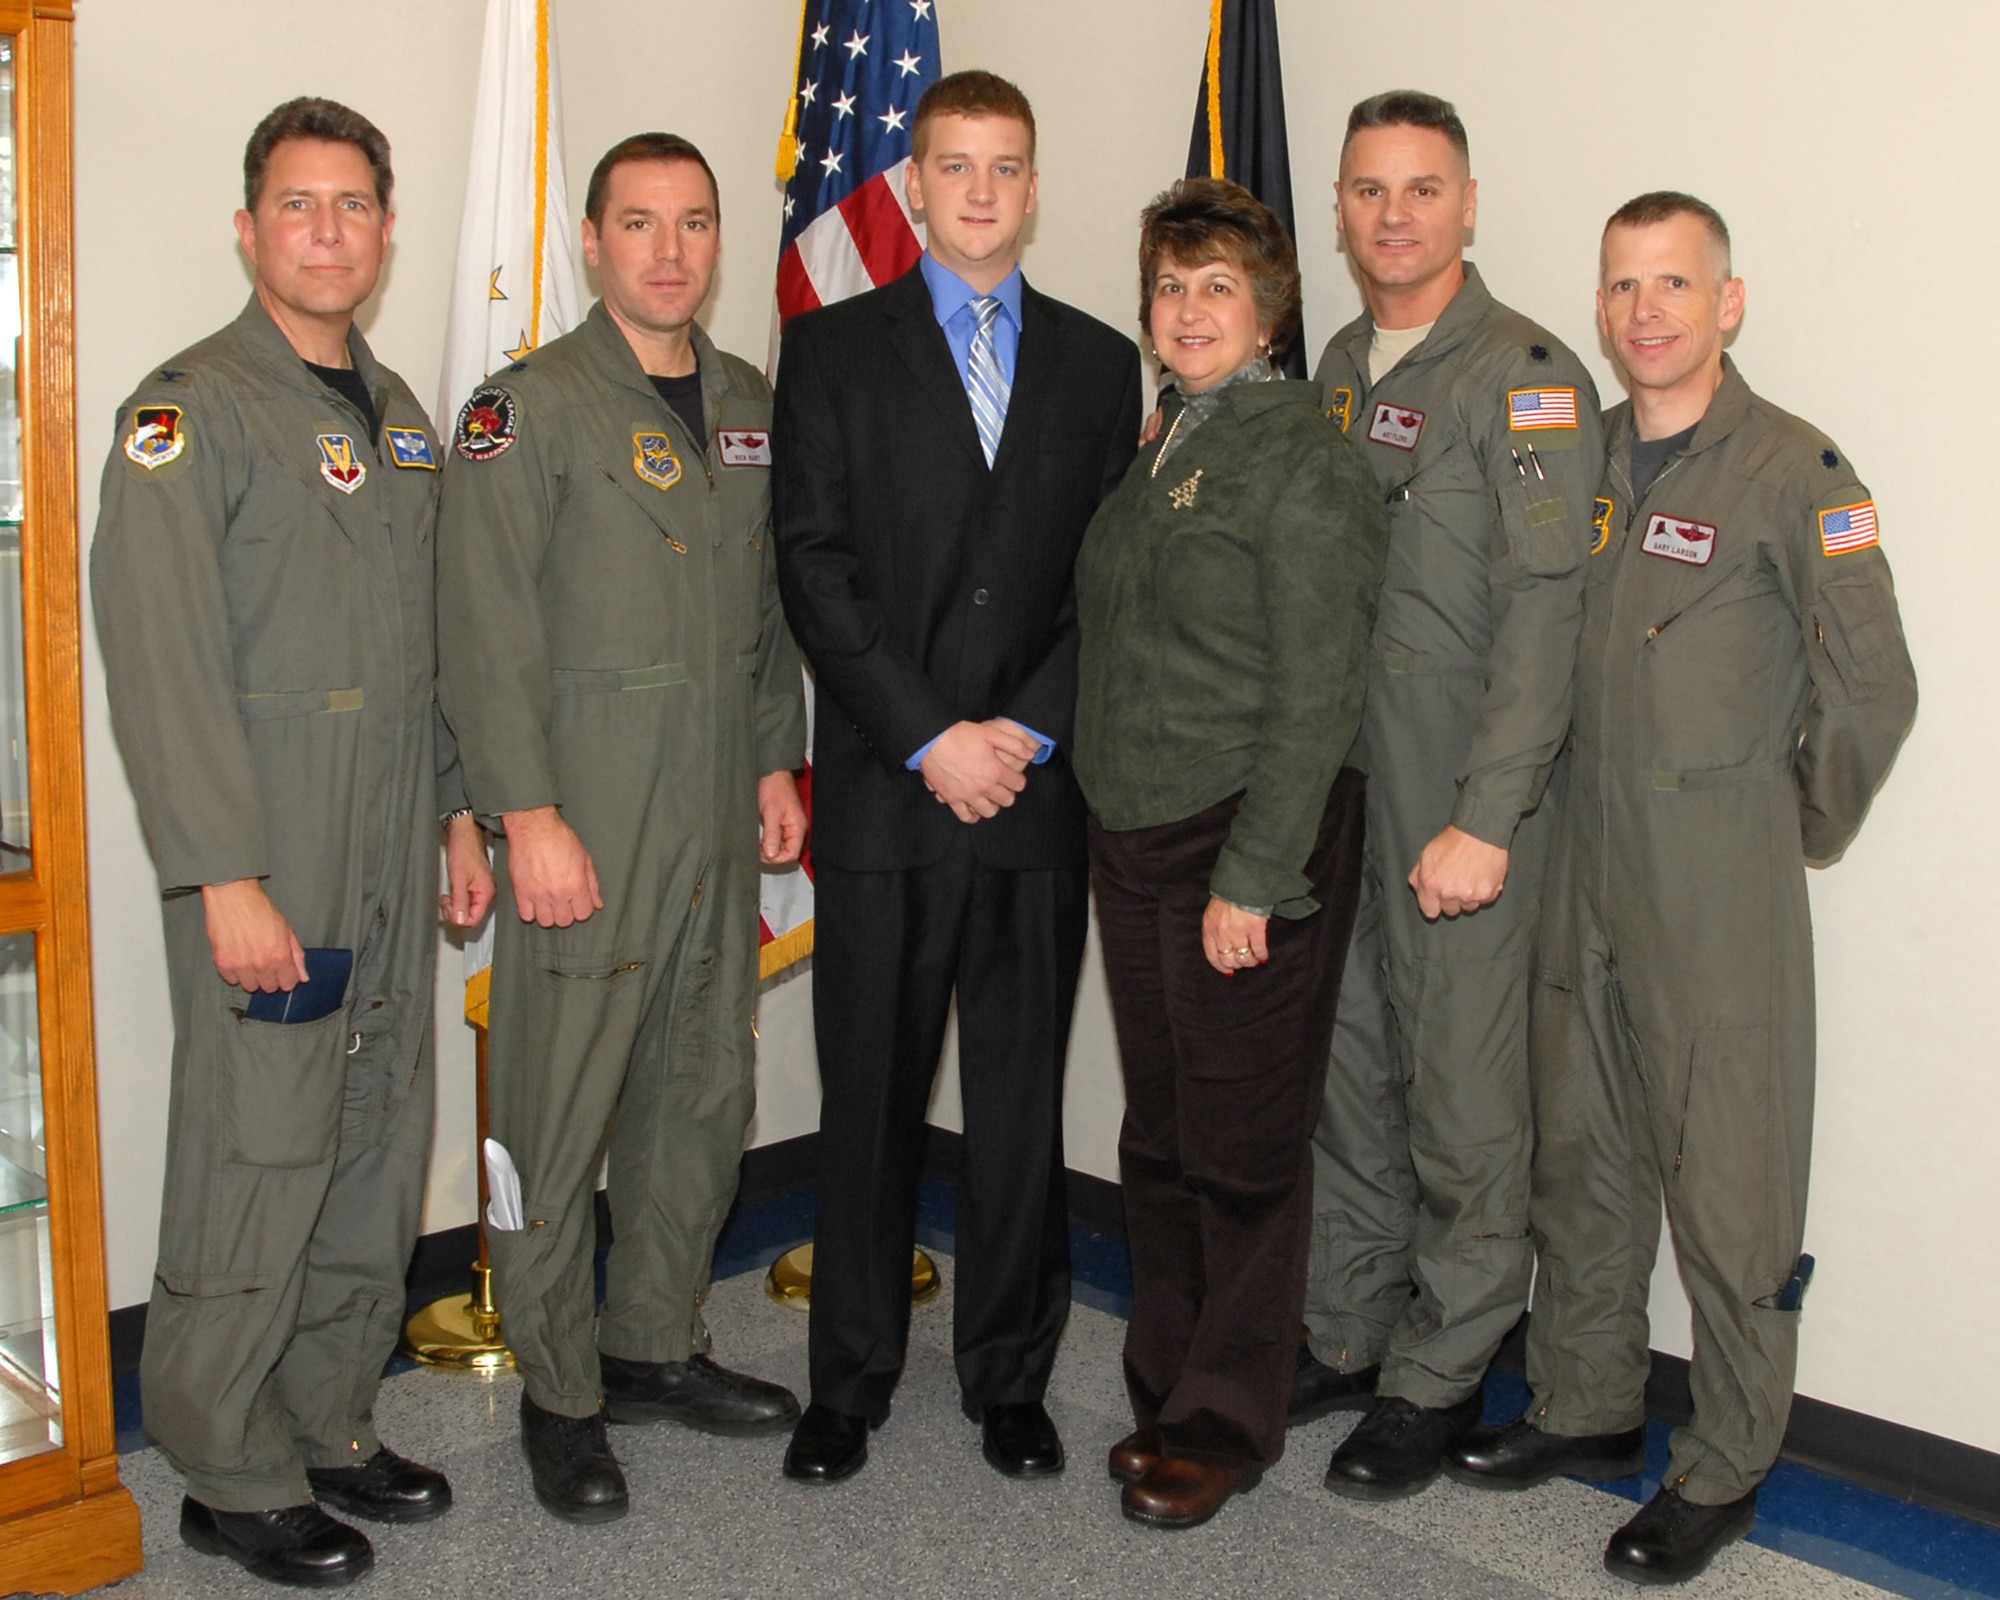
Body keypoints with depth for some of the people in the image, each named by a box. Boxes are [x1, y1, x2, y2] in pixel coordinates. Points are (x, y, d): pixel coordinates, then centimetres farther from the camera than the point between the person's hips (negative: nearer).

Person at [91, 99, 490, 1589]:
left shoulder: (398, 413, 16)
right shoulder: (189, 409, -7)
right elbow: (160, 661, -14)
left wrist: (458, 812, 16)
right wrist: (227, 878, -19)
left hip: (393, 864, 7)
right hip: (264, 869, -7)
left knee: (378, 1153, 12)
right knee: (259, 1170, -1)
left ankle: (333, 1425, 28)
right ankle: (234, 1476, 16)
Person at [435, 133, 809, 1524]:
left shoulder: (751, 406, 14)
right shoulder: (530, 409, -6)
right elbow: (488, 635, -12)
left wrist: (777, 761, 14)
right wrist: (528, 817, -16)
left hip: (720, 824, 6)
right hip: (584, 824, -6)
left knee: (704, 1095, 13)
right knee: (563, 1113, 1)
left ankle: (657, 1346, 30)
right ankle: (561, 1396, 17)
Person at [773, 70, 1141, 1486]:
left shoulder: (1098, 362, 12)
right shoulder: (833, 349, 6)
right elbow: (816, 564, -3)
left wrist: (1029, 731, -8)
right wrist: (929, 738, -11)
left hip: (1039, 791, 2)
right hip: (884, 788, -1)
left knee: (1023, 1097, 9)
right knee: (870, 1099, 6)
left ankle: (1011, 1376, 24)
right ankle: (851, 1379, 22)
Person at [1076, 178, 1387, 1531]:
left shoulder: (1303, 459, -10)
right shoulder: (1160, 451, 14)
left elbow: (1315, 693, -15)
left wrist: (1249, 878, -17)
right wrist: (1118, 834, 10)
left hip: (1252, 844, -7)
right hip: (1136, 839, 7)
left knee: (1243, 1146, 4)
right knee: (1159, 1139, 14)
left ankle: (1228, 1423, 19)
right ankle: (1168, 1391, 29)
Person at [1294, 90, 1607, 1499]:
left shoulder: (1529, 376, -8)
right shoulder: (1340, 368, 14)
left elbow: (1546, 612, -16)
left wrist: (1485, 819, -21)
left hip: (1462, 811, -7)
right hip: (1334, 789, 7)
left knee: (1462, 1104, 2)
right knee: (1349, 1077, 14)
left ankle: (1442, 1377, 18)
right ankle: (1347, 1339, 29)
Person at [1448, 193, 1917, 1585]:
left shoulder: (1792, 471, -11)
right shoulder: (1584, 459, 8)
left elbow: (1870, 689, -12)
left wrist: (1796, 835, -2)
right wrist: (1566, 823, 11)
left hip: (1718, 882, -6)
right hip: (1586, 861, 6)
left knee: (1728, 1182, 3)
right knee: (1580, 1152, 16)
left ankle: (1727, 1469, 20)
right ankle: (1589, 1408, 33)